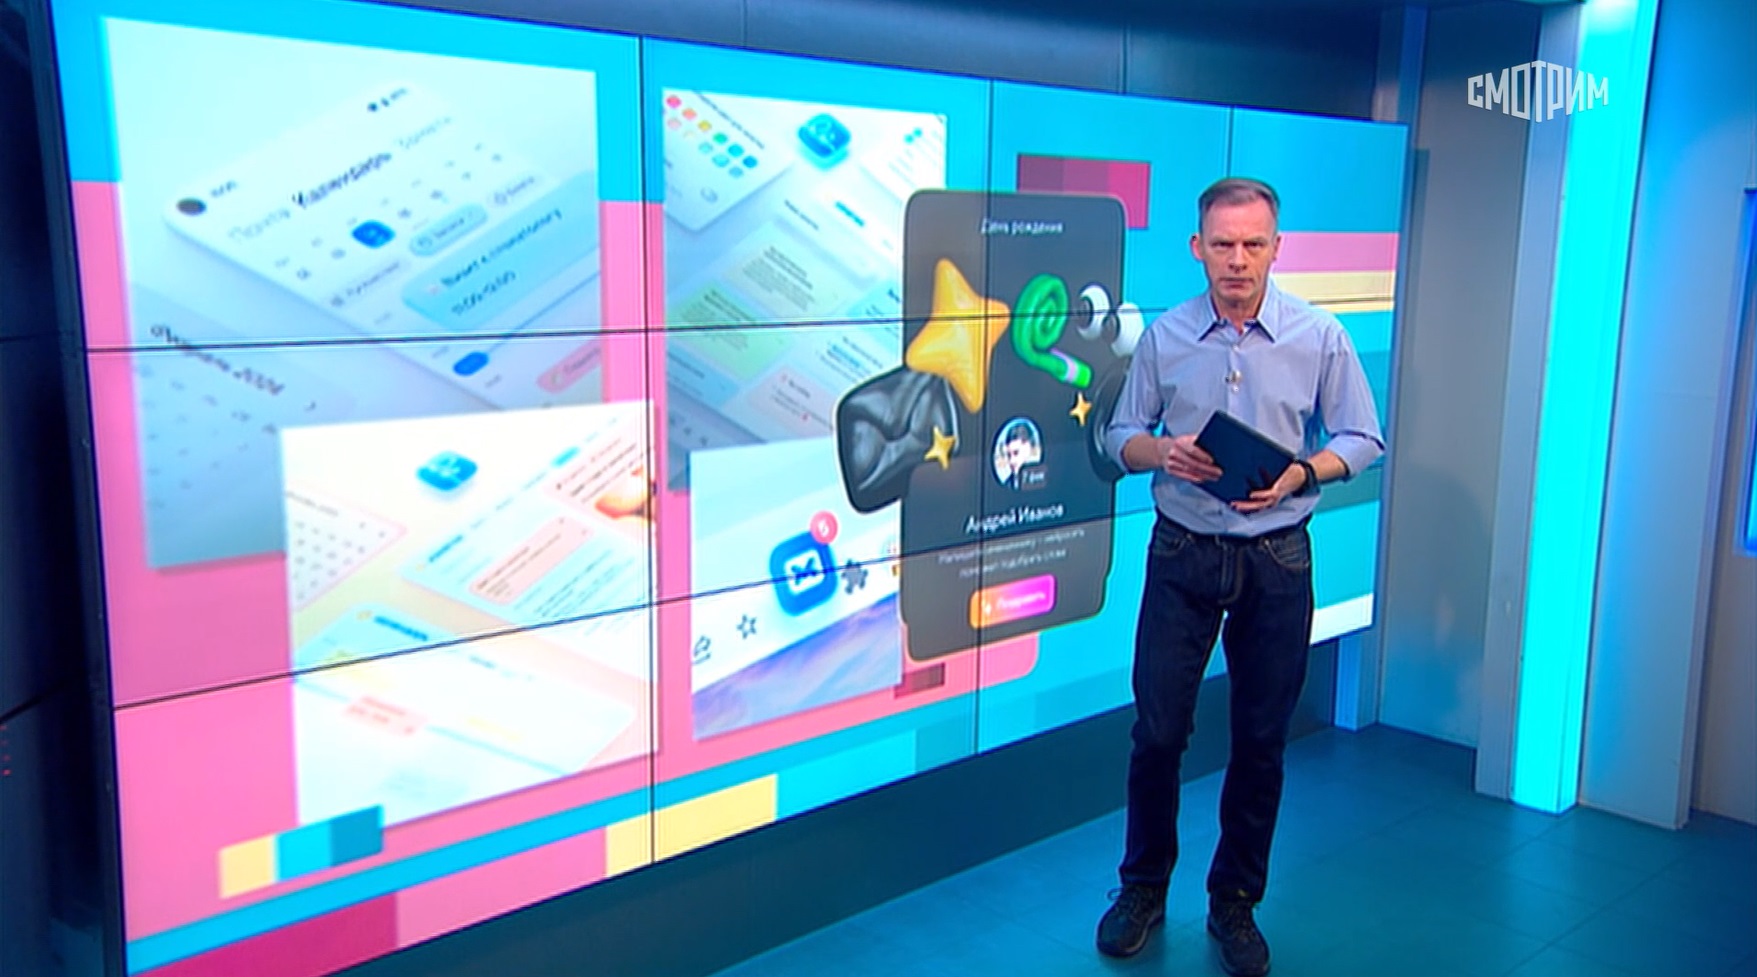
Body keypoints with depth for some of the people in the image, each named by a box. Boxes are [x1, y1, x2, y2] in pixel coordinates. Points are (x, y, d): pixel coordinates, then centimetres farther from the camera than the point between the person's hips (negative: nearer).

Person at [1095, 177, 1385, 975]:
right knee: (1157, 731, 2)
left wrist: (1299, 473, -17)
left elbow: (1362, 439, 2)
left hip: (1275, 559, 0)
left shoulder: (1319, 336, -2)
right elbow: (1119, 436, 7)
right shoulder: (1164, 337, 1)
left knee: (1261, 741, 8)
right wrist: (1162, 452, -15)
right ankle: (1142, 888, 23)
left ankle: (1236, 902, 26)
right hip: (1182, 554, 1)